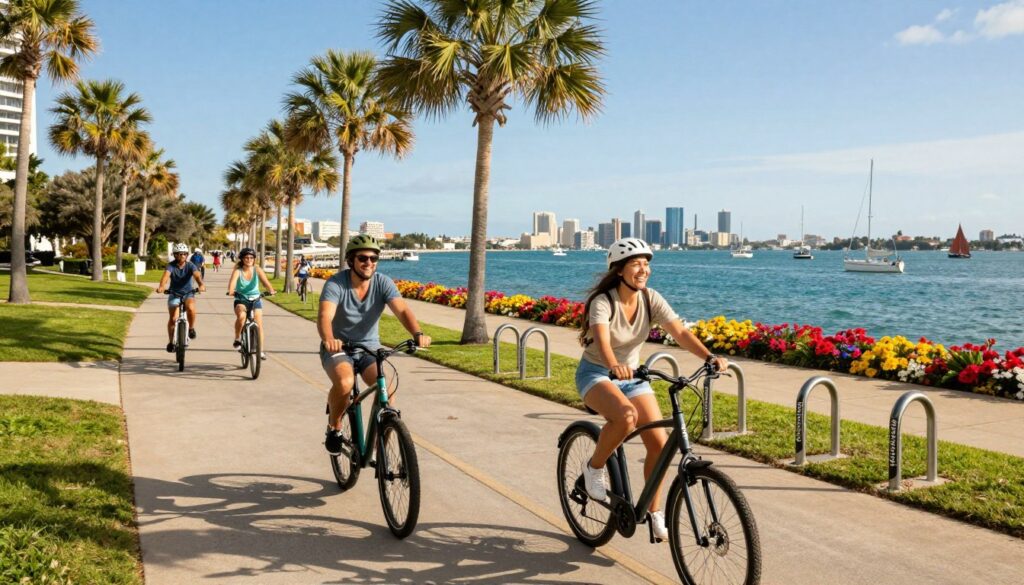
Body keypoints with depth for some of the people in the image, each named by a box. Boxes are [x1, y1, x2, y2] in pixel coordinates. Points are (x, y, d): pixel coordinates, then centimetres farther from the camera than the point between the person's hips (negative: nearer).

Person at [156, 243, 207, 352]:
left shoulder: (190, 265, -11)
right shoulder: (171, 266, -12)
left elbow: (197, 274, -30)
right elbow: (166, 275, -31)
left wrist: (201, 284, -52)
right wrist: (161, 286, -52)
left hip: (188, 293, -1)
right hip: (174, 294, 1)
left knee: (191, 308, -32)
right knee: (173, 318, -8)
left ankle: (191, 328, -7)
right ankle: (171, 342, 12)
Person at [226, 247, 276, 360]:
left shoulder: (257, 270, -6)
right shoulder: (237, 271, -10)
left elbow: (265, 281, -18)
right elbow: (232, 281, -28)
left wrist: (271, 290, -38)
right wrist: (230, 291, -49)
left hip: (255, 299, 2)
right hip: (240, 299, -2)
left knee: (259, 324, -7)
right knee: (241, 316, -32)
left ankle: (261, 350, 5)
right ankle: (237, 339, -9)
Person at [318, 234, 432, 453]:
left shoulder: (383, 283, -9)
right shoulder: (336, 284, -15)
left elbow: (402, 310, -23)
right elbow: (325, 316, -31)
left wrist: (418, 333, -43)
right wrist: (328, 339, -53)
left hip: (369, 348, 2)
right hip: (338, 348, -2)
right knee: (344, 382, -33)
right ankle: (334, 427, -2)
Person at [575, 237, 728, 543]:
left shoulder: (651, 299, -9)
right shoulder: (603, 302, -22)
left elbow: (680, 332, -19)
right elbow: (602, 339, -41)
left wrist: (710, 357, -36)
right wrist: (614, 365, -62)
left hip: (632, 375, 5)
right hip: (596, 374, -5)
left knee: (660, 443, -8)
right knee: (626, 415, -36)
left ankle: (654, 513, 12)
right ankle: (594, 467, -8)